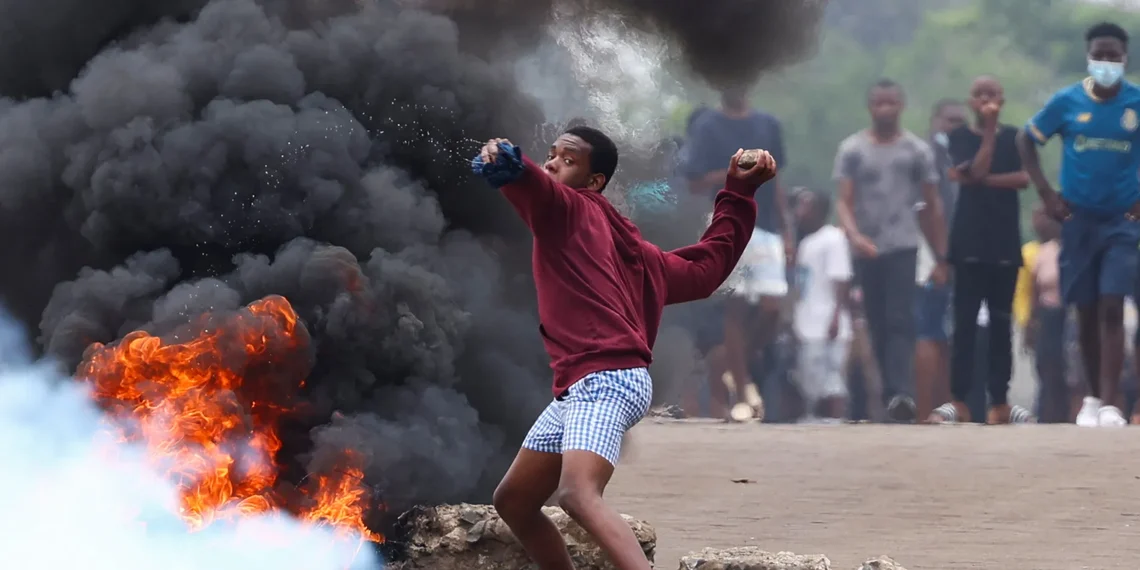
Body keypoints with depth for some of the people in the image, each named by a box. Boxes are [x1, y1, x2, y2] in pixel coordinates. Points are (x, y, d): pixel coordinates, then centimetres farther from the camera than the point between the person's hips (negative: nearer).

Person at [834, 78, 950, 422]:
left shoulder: (917, 151, 7)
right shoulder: (852, 150, 6)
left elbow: (932, 206, 10)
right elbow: (844, 201, -1)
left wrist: (941, 258, 6)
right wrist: (854, 235, -22)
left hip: (903, 247, -2)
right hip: (866, 251, 2)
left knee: (899, 320, -16)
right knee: (877, 325, 6)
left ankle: (901, 394, -28)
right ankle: (893, 393, 14)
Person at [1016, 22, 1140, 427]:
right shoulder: (1067, 102, -4)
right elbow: (1027, 140, 8)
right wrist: (1046, 192, 0)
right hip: (1078, 218, 1)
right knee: (1086, 312, 8)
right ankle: (1093, 397, 22)